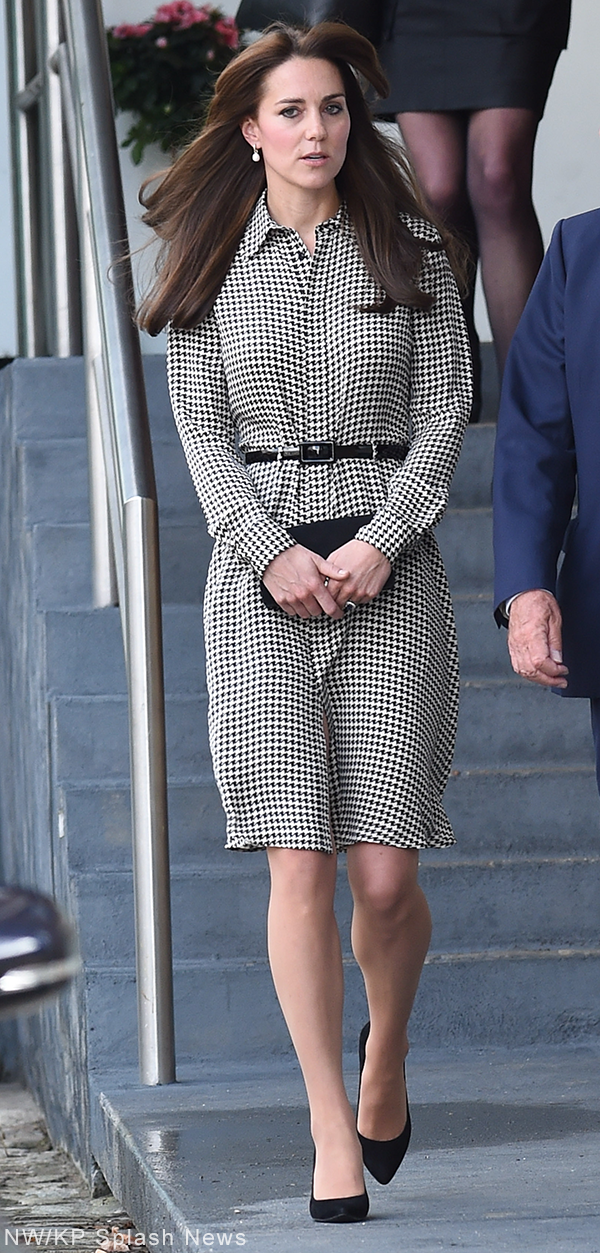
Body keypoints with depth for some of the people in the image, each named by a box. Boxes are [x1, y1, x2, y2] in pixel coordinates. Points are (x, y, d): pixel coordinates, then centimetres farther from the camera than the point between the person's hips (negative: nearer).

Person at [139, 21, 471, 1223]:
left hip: (391, 569, 0)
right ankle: (333, 1134, -1)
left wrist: (377, 545, -11)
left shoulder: (409, 254, 8)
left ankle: (387, 1054, 26)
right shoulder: (212, 266, 8)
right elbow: (202, 433, 3)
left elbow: (443, 414, 3)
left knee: (386, 874, -5)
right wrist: (273, 553, -11)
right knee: (299, 865, -8)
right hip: (260, 572, 0)